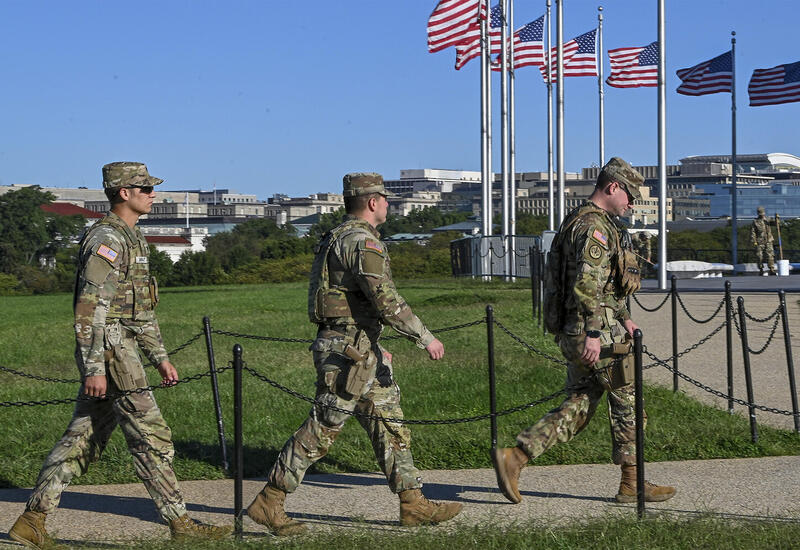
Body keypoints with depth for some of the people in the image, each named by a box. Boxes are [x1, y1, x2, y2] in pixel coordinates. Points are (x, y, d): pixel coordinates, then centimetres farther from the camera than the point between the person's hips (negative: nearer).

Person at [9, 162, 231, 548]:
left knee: (82, 440, 10)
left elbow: (140, 309, 25)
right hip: (109, 353, -10)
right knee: (150, 436, -4)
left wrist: (160, 357, 23)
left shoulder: (131, 239, 19)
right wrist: (94, 369, -23)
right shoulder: (106, 239, -14)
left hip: (121, 349, 10)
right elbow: (89, 309, -20)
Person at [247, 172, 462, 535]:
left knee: (390, 424, 11)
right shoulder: (362, 242, -15)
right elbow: (387, 301, -24)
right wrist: (425, 338, -17)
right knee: (321, 430, -6)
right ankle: (268, 502, 1)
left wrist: (373, 348, 28)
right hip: (347, 352, -11)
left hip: (362, 354, 11)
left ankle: (413, 504, 14)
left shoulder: (338, 239, 18)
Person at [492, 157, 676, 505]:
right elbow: (587, 283, -25)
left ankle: (514, 458, 0)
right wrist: (593, 333, -27)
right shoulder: (593, 225, -14)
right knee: (627, 400, 2)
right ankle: (632, 483, 11)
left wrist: (623, 317, 29)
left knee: (578, 407, 9)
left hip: (574, 333, 10)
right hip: (595, 332, -10)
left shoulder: (585, 222, 20)